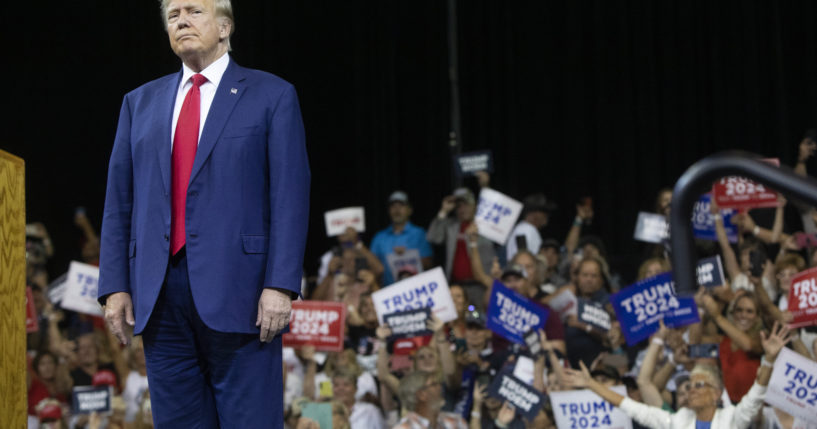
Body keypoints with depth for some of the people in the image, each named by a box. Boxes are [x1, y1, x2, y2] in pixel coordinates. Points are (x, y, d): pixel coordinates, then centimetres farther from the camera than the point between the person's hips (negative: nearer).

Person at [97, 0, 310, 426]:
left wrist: (280, 285, -12)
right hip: (159, 295, 4)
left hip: (237, 292, -4)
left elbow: (290, 197, -3)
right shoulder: (140, 103, 17)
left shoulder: (271, 95, 5)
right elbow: (119, 200, 14)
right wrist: (115, 286, 5)